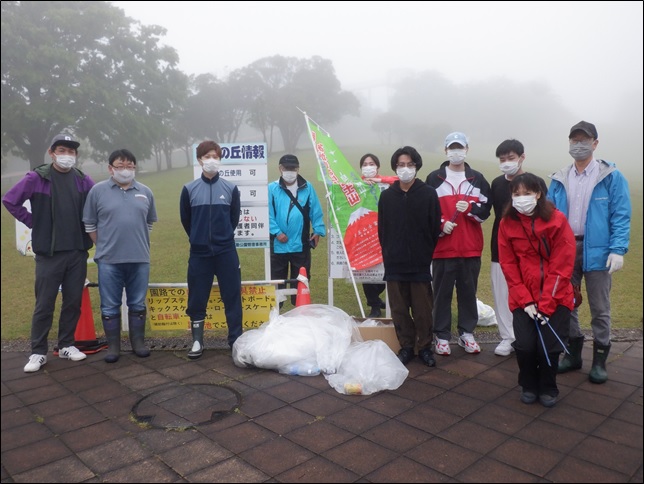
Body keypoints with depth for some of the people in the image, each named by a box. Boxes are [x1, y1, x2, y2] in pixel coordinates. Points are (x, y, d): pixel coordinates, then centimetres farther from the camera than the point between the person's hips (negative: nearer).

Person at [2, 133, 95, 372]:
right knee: (44, 304, 3)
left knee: (73, 301, 9)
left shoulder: (83, 180, 4)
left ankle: (66, 345, 25)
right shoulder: (37, 178, -5)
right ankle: (38, 352, 16)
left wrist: (88, 226, 8)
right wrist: (32, 222, -1)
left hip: (77, 252, 3)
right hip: (48, 253, -3)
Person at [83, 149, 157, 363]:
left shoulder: (145, 192, 7)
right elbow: (89, 224, 5)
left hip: (140, 259, 2)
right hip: (109, 260, -2)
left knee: (137, 304, 11)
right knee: (110, 306, 6)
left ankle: (138, 342, 22)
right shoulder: (98, 190, 0)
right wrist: (104, 246, 5)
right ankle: (113, 346, 18)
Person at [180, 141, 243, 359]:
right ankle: (197, 341, 22)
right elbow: (185, 219, 11)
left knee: (232, 296, 4)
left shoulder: (231, 188, 0)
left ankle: (236, 339, 16)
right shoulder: (189, 189, -1)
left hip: (227, 252, 0)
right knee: (197, 299, 7)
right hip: (199, 253, 0)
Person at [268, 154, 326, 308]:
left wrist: (318, 230, -10)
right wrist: (276, 232, -16)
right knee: (277, 280, 11)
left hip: (301, 244, 1)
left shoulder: (307, 188, 1)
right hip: (278, 245, -1)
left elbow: (315, 212, 0)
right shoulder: (272, 188, -4)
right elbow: (268, 214, -7)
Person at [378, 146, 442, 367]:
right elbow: (382, 231, 10)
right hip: (394, 265, 2)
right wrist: (389, 256, 4)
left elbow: (435, 229, 0)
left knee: (422, 309, 4)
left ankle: (425, 347, 21)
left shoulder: (429, 194, -1)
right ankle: (406, 346, 23)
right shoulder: (386, 195, 7)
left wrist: (427, 256, -2)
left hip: (421, 264, -2)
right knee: (399, 309, 8)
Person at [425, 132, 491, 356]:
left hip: (471, 247, 2)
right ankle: (442, 336, 13)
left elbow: (485, 209, 6)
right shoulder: (434, 178, 5)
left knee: (469, 291, 9)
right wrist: (441, 223, -13)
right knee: (442, 292, 3)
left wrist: (469, 208, -12)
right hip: (443, 246, -2)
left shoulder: (477, 179, 10)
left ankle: (467, 333, 22)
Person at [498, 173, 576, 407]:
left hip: (555, 297, -1)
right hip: (523, 298, 1)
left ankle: (548, 389, 23)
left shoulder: (557, 220, -9)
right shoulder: (507, 223, -3)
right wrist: (525, 300, -10)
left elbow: (562, 266, -11)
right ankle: (528, 386, 21)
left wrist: (545, 304, -14)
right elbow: (509, 266, -2)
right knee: (524, 345, -8)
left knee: (550, 346, -6)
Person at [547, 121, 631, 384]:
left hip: (596, 250, -4)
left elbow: (621, 215, -8)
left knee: (599, 308, 7)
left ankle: (599, 360, 21)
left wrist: (618, 249, -17)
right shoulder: (559, 179, 8)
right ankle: (573, 354, 28)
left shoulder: (611, 177, -4)